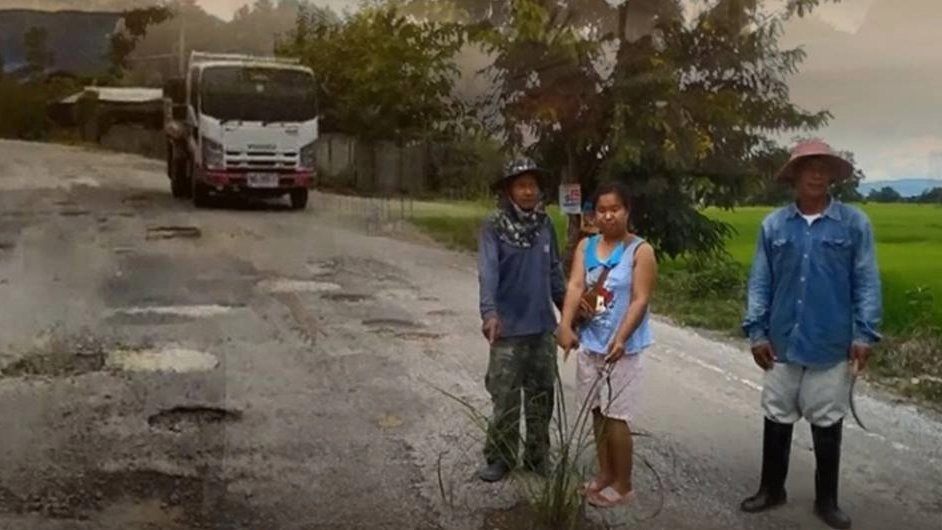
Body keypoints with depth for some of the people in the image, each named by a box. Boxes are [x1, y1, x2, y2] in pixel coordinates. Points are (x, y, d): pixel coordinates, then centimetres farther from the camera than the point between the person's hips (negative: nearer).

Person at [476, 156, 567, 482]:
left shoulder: (545, 224, 4)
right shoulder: (494, 228, -12)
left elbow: (554, 271, 12)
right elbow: (488, 271, -24)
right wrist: (489, 311, -38)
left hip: (543, 325, 5)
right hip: (510, 328, -5)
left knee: (542, 394, 14)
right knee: (505, 397, 2)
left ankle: (538, 456, 28)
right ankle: (500, 458, 17)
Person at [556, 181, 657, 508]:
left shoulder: (640, 251, -9)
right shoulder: (586, 246, 4)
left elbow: (640, 300, -15)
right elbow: (575, 287, -8)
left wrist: (620, 339, -27)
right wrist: (565, 326, -23)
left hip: (623, 347, -5)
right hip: (590, 342, 5)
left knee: (617, 417, 0)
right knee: (598, 412, 14)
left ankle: (623, 485, 13)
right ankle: (605, 475, 28)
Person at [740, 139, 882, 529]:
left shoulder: (855, 223, -4)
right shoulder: (773, 225, 1)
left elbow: (867, 282, -4)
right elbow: (760, 282, 3)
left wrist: (865, 334, -9)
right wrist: (757, 331, -2)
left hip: (832, 347, -2)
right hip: (782, 344, 2)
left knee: (827, 425, 10)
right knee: (777, 420, 13)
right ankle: (771, 489, 30)